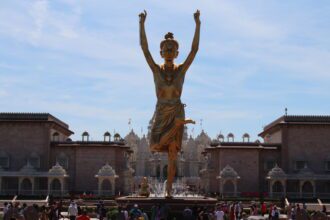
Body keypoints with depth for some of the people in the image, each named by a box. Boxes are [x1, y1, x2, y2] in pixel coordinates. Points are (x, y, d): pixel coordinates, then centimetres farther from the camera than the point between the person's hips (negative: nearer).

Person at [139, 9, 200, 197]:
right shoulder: (156, 70, 1)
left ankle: (169, 189, 3)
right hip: (161, 113, 1)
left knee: (172, 153, -6)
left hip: (176, 112, -1)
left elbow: (194, 49, -7)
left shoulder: (181, 69, 1)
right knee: (156, 146, -13)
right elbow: (145, 48, -8)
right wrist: (142, 25, -16)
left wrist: (198, 25, -14)